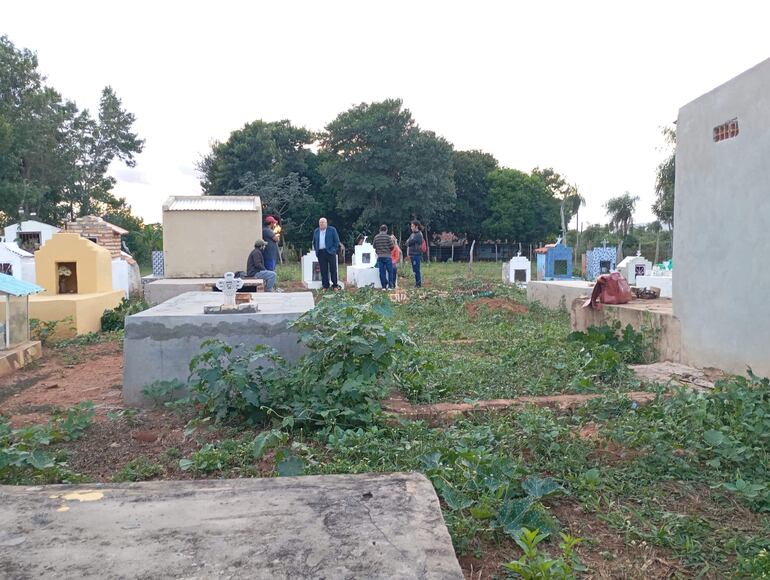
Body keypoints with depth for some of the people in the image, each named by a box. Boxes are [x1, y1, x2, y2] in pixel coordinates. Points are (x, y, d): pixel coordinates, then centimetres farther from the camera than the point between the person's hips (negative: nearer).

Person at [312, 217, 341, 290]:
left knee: (333, 269, 0)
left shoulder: (332, 229, 2)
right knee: (323, 270, 2)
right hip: (320, 253, 3)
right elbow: (314, 242, 22)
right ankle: (325, 286, 7)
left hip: (330, 252, -3)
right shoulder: (316, 231, 14)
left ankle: (335, 285, 6)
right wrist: (316, 250, 10)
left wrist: (334, 250, -6)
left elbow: (337, 241, 1)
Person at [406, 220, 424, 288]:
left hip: (416, 254, -9)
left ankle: (418, 284, -4)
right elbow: (407, 243, 14)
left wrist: (408, 242, 3)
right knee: (415, 270, 12)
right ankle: (417, 283, 18)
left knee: (416, 270, -8)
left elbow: (409, 242, -16)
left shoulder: (418, 234, -11)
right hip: (412, 254, 9)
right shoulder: (413, 234, 18)